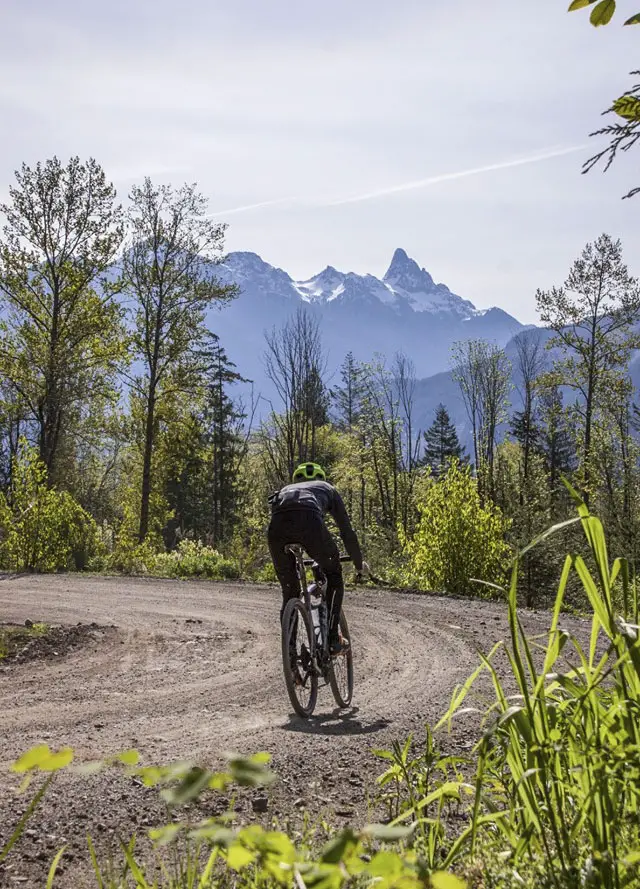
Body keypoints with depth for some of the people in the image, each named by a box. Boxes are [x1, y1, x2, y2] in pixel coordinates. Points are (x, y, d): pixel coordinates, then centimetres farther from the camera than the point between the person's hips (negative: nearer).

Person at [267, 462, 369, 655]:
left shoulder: (285, 489, 44)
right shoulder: (327, 488, 38)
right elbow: (347, 531, 36)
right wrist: (359, 563, 49)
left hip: (276, 525, 3)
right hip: (308, 520, -3)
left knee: (289, 592, 19)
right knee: (334, 575, 22)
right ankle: (332, 639, 13)